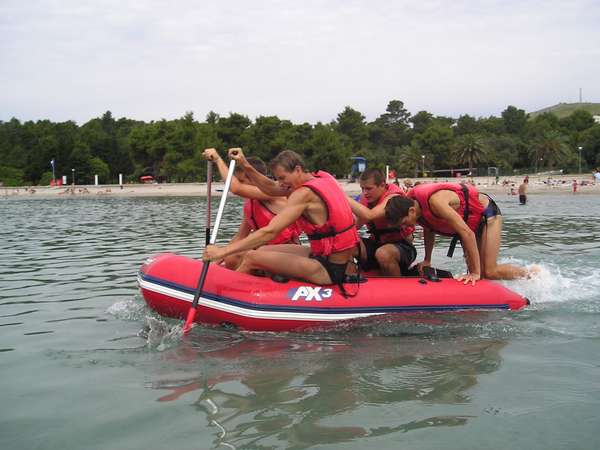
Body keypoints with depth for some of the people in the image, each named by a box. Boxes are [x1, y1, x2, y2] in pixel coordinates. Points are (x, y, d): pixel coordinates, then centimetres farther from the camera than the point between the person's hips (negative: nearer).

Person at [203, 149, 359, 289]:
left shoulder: (305, 194, -19)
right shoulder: (322, 177, 6)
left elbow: (269, 232, -24)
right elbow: (271, 189, 10)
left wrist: (223, 250, -23)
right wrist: (246, 166, -1)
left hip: (329, 270, -10)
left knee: (252, 257, -6)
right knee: (263, 251, 15)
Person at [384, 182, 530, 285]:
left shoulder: (435, 201, -39)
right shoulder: (411, 201, -13)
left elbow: (467, 233, -39)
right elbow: (429, 229, 7)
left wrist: (475, 273, -35)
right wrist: (427, 260, 12)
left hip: (487, 213, -8)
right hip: (468, 219, 8)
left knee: (489, 272, -12)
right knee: (476, 272, 3)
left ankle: (529, 274, 9)